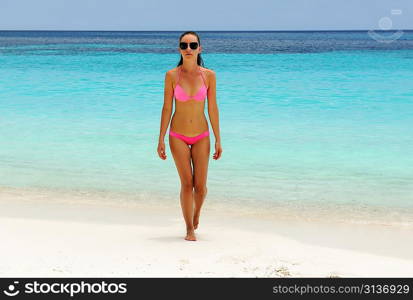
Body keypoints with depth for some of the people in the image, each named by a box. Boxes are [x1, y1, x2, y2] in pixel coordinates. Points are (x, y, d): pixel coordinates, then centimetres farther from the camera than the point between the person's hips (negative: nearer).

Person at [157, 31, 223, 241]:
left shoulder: (208, 75, -5)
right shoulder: (171, 75, -7)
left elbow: (213, 109, 0)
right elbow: (166, 108, -2)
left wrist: (218, 140, 1)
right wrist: (161, 140, -3)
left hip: (201, 137, 1)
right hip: (178, 137, -1)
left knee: (200, 187, 1)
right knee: (186, 184, -5)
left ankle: (196, 213, 34)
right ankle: (189, 229, 11)